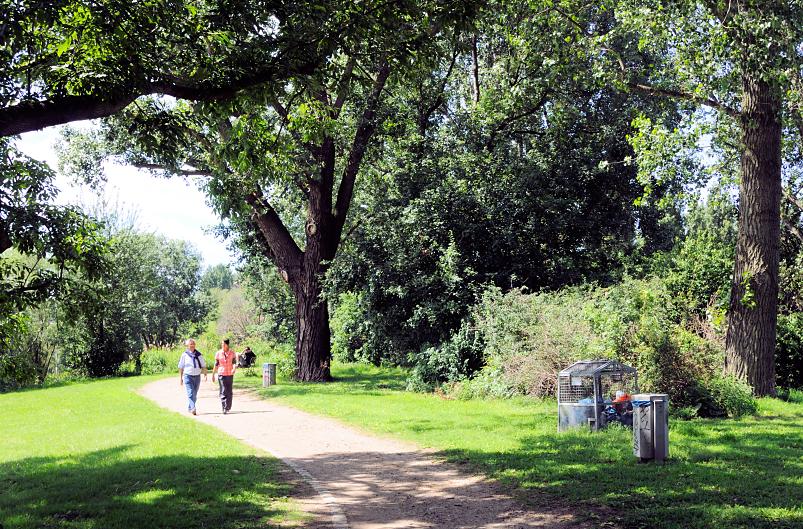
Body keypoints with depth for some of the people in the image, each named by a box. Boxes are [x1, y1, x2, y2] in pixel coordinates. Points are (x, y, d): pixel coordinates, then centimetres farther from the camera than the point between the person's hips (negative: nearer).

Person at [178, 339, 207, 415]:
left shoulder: (199, 354, 7)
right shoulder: (184, 355, 0)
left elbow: (203, 366, 12)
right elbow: (181, 367, 5)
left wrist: (205, 374, -2)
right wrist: (180, 378, 3)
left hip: (197, 376, 3)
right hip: (188, 376, -3)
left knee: (195, 394, 9)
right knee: (190, 394, -15)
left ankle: (189, 408, 23)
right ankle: (193, 409, -23)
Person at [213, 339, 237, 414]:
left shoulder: (232, 353, 1)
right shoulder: (218, 353, 1)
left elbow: (234, 362, -4)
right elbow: (216, 365, 8)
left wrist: (234, 369, -26)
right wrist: (213, 375, 11)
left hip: (230, 375, 1)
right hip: (221, 374, -1)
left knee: (229, 392, 8)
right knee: (223, 392, -9)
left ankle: (228, 408, 21)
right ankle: (224, 408, -11)